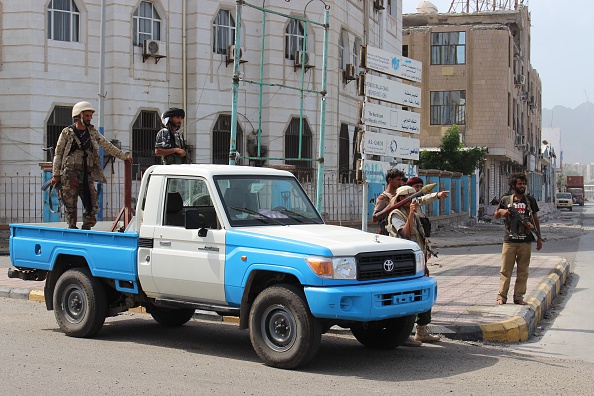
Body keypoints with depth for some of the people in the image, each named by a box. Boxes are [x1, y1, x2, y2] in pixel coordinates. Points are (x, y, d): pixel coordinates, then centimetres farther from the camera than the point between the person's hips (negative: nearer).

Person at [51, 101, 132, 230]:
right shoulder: (67, 132, 3)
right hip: (70, 173, -4)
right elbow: (58, 154, 4)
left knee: (92, 207, -2)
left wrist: (124, 156, 8)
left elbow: (108, 146, 16)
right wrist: (56, 175, -2)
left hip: (87, 174, 4)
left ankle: (86, 231, 10)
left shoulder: (92, 132, 13)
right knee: (70, 205, -3)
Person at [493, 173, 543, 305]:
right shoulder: (505, 200, 6)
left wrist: (539, 237, 13)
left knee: (522, 271, 4)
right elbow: (496, 216, 17)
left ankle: (519, 297, 11)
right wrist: (500, 211, -7)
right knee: (505, 270, -1)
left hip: (526, 241, 1)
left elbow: (536, 219, 15)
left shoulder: (530, 200, 8)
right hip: (509, 241, -1)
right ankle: (502, 296, 4)